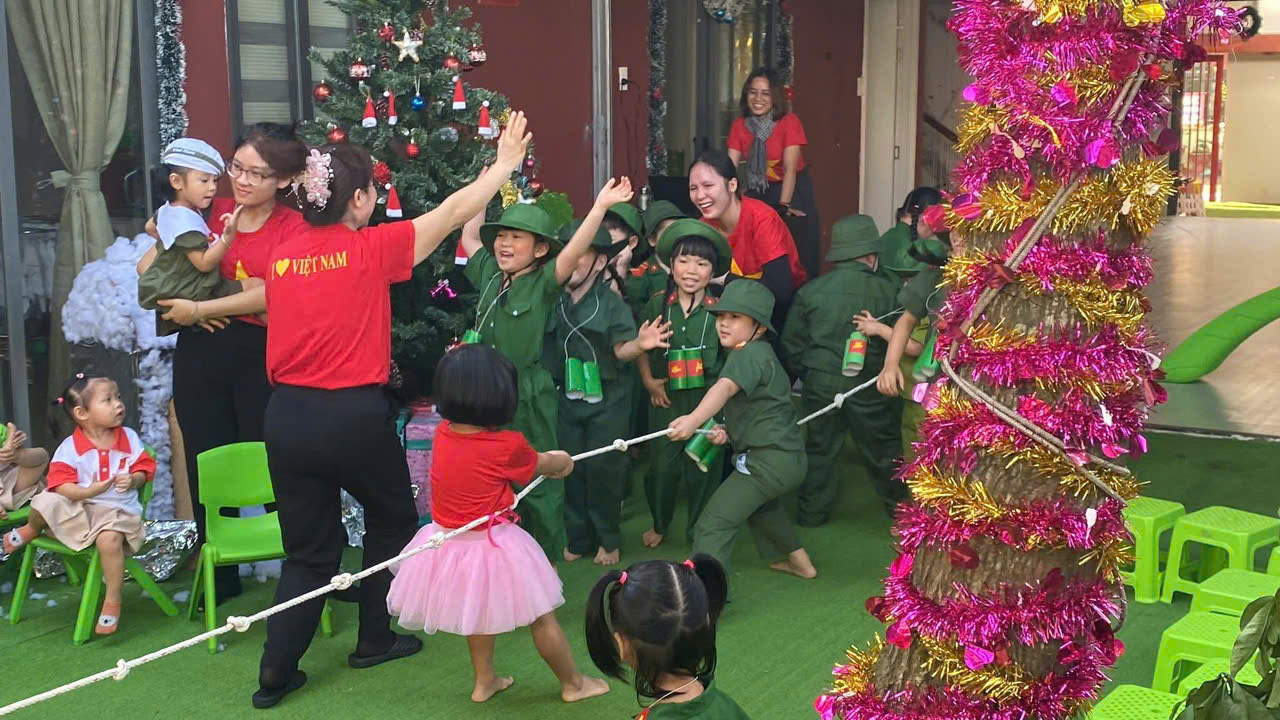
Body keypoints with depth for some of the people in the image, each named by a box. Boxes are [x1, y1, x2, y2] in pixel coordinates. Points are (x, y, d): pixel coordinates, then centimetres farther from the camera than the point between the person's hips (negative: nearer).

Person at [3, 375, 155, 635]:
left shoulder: (129, 438, 3)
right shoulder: (70, 446, -5)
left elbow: (144, 469, 7)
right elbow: (60, 484, -11)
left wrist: (134, 480, -16)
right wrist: (89, 492, -27)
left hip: (117, 509, 0)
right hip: (78, 508, 1)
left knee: (109, 538, -34)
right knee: (44, 502, -26)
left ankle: (112, 600, -16)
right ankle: (32, 529, 14)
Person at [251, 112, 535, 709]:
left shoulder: (283, 254, 4)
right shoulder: (371, 249, -9)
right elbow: (452, 212, 0)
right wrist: (507, 162, 11)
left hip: (287, 414, 5)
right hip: (354, 416, -4)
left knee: (308, 549, 15)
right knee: (393, 521, 21)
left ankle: (277, 670, 12)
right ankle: (374, 639, 30)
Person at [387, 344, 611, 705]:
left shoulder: (443, 434, -8)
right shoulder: (508, 446, -22)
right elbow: (543, 464, -1)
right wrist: (563, 461, 22)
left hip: (449, 545, 6)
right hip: (493, 547, -6)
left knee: (480, 612, 30)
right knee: (542, 618, 13)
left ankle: (485, 680, 43)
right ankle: (573, 683, 28)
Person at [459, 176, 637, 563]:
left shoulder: (543, 284, -8)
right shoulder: (489, 276, 7)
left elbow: (572, 252, -23)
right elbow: (469, 237, 21)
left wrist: (600, 207, -32)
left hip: (528, 396, -5)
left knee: (538, 483, 5)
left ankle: (548, 559, 19)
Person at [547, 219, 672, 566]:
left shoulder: (612, 303, -8)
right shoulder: (555, 301, 2)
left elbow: (621, 351, -9)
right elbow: (544, 346, 11)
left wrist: (639, 344, -28)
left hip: (607, 399, -4)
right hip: (568, 397, 4)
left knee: (602, 467, -1)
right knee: (571, 466, 8)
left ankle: (608, 539, 16)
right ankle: (578, 537, 22)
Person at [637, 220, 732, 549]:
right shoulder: (658, 305, 0)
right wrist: (649, 382, 2)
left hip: (709, 399, -1)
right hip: (667, 399, 1)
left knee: (704, 468, 6)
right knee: (662, 464, 6)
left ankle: (699, 532, 27)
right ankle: (659, 525, 31)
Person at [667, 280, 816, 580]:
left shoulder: (748, 354, -14)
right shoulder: (761, 353, 18)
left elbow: (725, 388, -34)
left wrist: (694, 419, -50)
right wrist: (727, 430, 8)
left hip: (767, 459, -11)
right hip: (790, 458, 11)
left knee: (714, 523, -15)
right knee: (761, 506, 38)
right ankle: (798, 561, 51)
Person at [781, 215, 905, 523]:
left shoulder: (811, 291, -3)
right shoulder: (888, 290, -9)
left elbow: (792, 345, 4)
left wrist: (805, 374, 19)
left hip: (820, 385, 1)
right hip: (870, 386, -1)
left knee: (819, 450, 14)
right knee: (881, 451, 15)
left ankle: (812, 512, 20)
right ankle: (899, 505, 30)